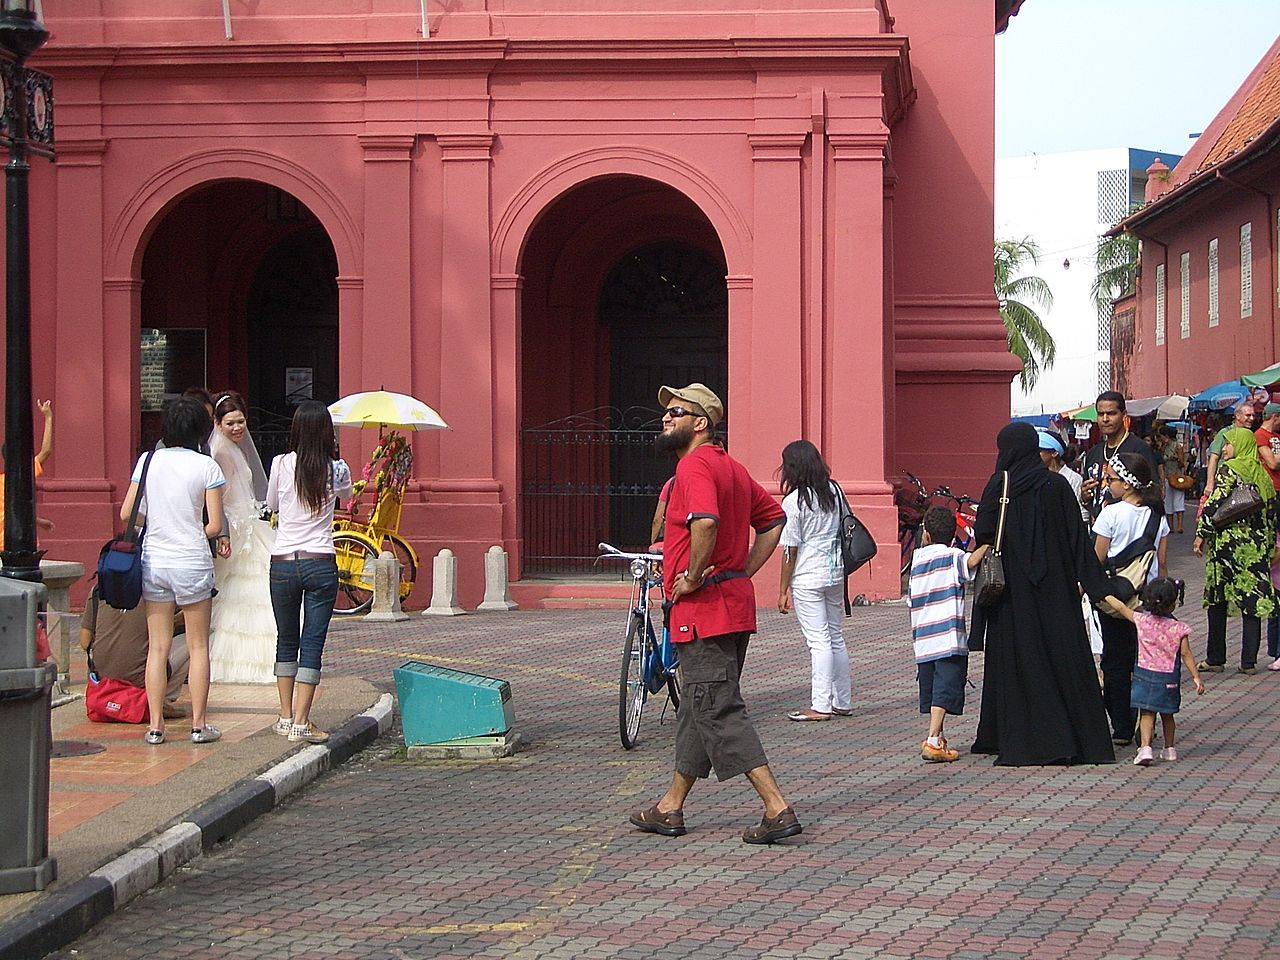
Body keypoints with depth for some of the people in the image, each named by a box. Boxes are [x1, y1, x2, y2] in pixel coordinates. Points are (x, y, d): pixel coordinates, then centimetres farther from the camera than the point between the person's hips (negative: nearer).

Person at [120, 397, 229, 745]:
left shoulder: (148, 461, 1)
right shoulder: (206, 466, -7)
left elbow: (127, 513, 4)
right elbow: (215, 524, -9)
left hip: (153, 560, 3)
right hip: (192, 564, -3)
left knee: (158, 647, 9)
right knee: (198, 647, 7)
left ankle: (155, 725, 8)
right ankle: (199, 724, 8)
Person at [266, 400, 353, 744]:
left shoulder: (281, 464, -4)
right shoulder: (336, 470, -3)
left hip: (283, 563, 1)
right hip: (321, 564, -1)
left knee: (286, 641, 16)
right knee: (313, 644, 2)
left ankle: (286, 717, 20)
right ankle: (301, 723, -3)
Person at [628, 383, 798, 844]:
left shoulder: (695, 466, -15)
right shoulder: (732, 468, 16)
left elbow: (706, 521, -34)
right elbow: (773, 519, 24)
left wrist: (693, 578, -22)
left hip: (703, 609, -10)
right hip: (735, 603, 10)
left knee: (720, 712, -8)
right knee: (697, 708, 17)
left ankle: (777, 808, -13)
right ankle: (670, 808, 27)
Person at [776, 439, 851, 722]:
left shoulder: (793, 501, -12)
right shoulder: (833, 492, 6)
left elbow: (790, 550, -11)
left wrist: (783, 590, -4)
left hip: (807, 577, -6)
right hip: (835, 571, 6)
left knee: (818, 640, -6)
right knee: (836, 637, 13)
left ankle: (820, 706, -5)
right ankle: (842, 702, 19)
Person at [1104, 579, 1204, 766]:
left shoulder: (1142, 621, -8)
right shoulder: (1178, 628, -10)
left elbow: (1120, 607, 3)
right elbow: (1186, 654, -7)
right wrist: (1196, 677, 0)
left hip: (1145, 673, 0)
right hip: (1169, 678, 0)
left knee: (1146, 714, 0)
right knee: (1167, 715, 17)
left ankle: (1145, 747, -16)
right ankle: (1169, 749, 28)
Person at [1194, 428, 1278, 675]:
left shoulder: (1230, 469, -7)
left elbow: (1214, 503, -14)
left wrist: (1201, 534, -7)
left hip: (1228, 543, -5)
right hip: (1257, 547, 5)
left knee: (1218, 600, 3)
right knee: (1253, 600, 5)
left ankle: (1215, 659, 5)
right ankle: (1249, 661, 3)